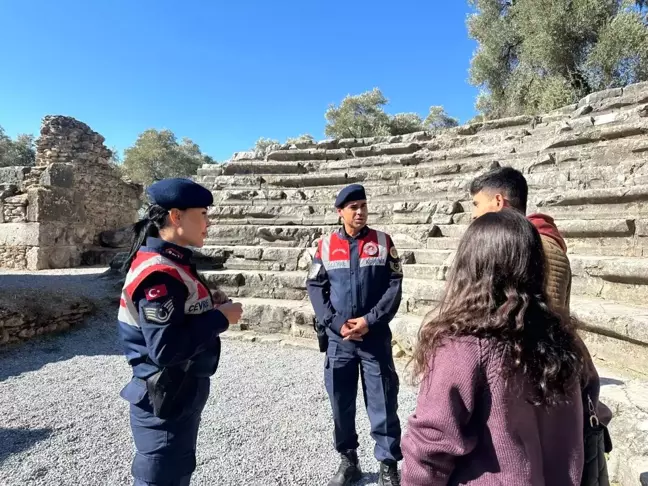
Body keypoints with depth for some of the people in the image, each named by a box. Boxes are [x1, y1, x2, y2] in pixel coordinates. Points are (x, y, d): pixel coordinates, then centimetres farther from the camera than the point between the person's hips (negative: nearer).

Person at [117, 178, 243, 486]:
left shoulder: (171, 262, 6)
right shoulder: (158, 272, -25)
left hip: (181, 396, 10)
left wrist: (210, 310, 0)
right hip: (165, 402, -10)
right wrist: (220, 318, -21)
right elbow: (166, 348, -30)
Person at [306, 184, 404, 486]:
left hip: (376, 337, -1)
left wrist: (370, 320, -12)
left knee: (383, 402, 6)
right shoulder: (326, 245, 2)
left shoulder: (383, 242, 0)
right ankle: (348, 461, 33)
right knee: (341, 403, 12)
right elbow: (315, 287, 0)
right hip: (338, 338, 1)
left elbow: (394, 285, -3)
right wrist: (336, 323, -10)